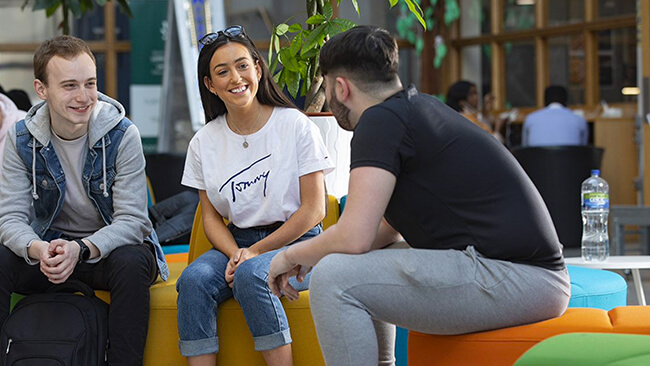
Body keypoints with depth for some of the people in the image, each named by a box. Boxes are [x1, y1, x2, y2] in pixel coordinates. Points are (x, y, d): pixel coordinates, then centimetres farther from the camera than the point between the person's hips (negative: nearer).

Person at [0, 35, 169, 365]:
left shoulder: (122, 136, -14)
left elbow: (132, 220, -18)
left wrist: (80, 249, -37)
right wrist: (39, 250, -35)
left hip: (109, 248, -2)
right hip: (52, 247, 2)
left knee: (131, 262, -36)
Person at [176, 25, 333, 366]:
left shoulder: (295, 126, -6)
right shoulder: (204, 142, 6)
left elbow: (314, 209, -7)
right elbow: (211, 216, 10)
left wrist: (255, 252, -13)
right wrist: (234, 253, -12)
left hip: (294, 242, -4)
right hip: (236, 242, 4)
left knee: (250, 275, -35)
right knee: (193, 280, -27)